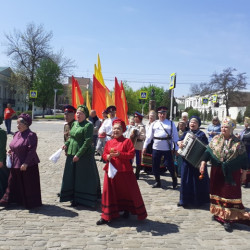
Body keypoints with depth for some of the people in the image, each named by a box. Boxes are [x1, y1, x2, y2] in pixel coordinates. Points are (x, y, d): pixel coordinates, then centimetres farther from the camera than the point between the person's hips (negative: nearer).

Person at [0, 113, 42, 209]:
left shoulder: (31, 135, -16)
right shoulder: (16, 134, 9)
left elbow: (32, 151, -20)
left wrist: (26, 163, -22)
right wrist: (11, 151, 3)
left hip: (28, 165, -8)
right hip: (15, 164, 8)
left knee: (28, 184, 3)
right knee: (13, 182, 17)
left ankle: (30, 203, 17)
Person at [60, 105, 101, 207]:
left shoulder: (88, 125, -12)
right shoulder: (74, 123, 11)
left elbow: (88, 141, -17)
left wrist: (78, 154, -20)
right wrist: (66, 144, 2)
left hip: (84, 155, -8)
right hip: (72, 153, 8)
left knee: (82, 177, 2)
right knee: (72, 176, 12)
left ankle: (82, 199, 14)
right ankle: (74, 198, 25)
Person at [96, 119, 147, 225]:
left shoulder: (127, 141, -3)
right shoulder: (109, 142, 9)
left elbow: (131, 154, -11)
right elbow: (104, 155, 10)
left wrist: (119, 154, -19)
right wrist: (108, 156, -13)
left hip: (124, 171, -3)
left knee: (127, 191, 8)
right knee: (109, 192, 3)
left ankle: (126, 210, 32)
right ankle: (106, 216, 11)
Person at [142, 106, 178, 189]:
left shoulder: (171, 124, 2)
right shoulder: (154, 124, 8)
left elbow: (175, 136, 1)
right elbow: (149, 136, 7)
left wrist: (176, 148, -3)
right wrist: (145, 146, 3)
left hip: (167, 149, -2)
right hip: (156, 148, 3)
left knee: (170, 165, -1)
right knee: (155, 166, 8)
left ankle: (174, 180, 22)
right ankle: (157, 182, 25)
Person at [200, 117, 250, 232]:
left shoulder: (238, 143, -5)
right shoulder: (216, 139, 2)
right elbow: (208, 151, 0)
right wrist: (203, 162, -11)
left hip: (231, 174, -3)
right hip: (217, 172, 3)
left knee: (229, 194, -1)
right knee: (217, 191, 13)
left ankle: (228, 219, 5)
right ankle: (218, 213, 30)